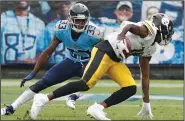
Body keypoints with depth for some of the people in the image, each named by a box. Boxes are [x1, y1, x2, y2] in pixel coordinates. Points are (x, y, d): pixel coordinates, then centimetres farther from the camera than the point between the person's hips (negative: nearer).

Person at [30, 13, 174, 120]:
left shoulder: (149, 48, 21)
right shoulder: (149, 30, -5)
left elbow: (145, 76, 27)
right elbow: (129, 25, -24)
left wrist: (146, 103, 28)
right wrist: (121, 38, -45)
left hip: (115, 60, 10)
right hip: (105, 51, -10)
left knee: (131, 89, -4)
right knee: (86, 84, -19)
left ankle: (98, 108, -10)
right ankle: (45, 98, -15)